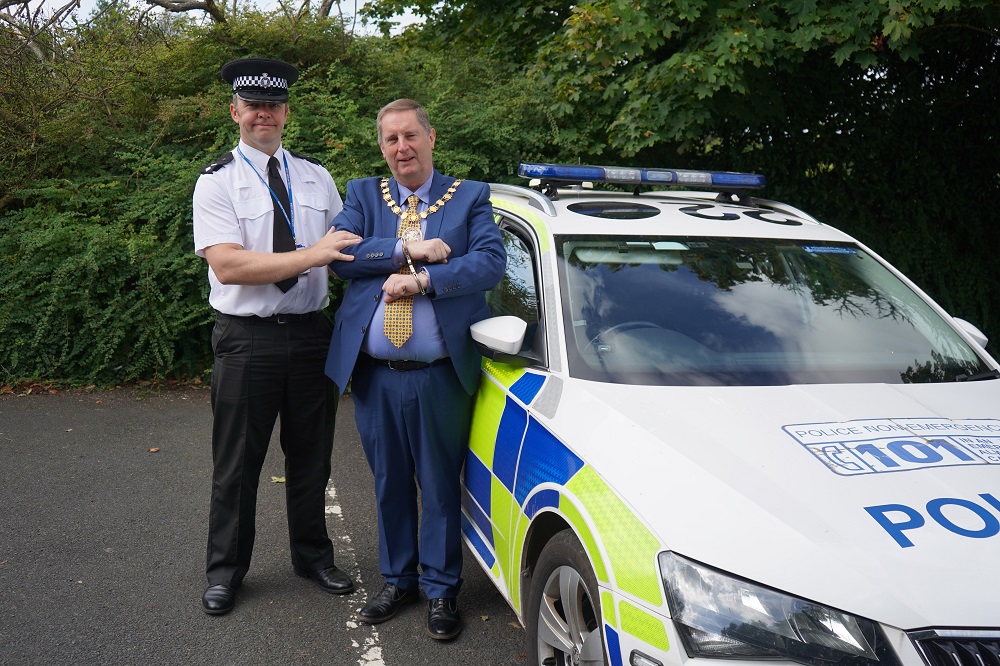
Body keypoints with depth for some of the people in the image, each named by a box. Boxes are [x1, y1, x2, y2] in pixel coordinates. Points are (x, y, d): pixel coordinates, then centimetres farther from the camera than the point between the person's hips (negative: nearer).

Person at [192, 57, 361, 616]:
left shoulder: (317, 178, 9)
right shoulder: (216, 183, -4)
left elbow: (344, 252, 13)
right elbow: (227, 265, -18)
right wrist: (312, 255, -23)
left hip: (311, 334, 4)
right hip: (247, 338, -3)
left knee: (311, 456, 16)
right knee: (238, 463, 8)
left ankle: (314, 556, 35)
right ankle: (227, 570, 27)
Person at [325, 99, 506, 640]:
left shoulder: (470, 198, 3)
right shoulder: (363, 195, 10)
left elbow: (491, 261, -11)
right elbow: (338, 254, -6)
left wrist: (423, 279, -20)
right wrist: (407, 249, -15)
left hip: (440, 377, -2)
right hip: (374, 375, 3)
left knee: (440, 486, 8)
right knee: (390, 484, 16)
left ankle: (440, 590, 25)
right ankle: (397, 580, 34)